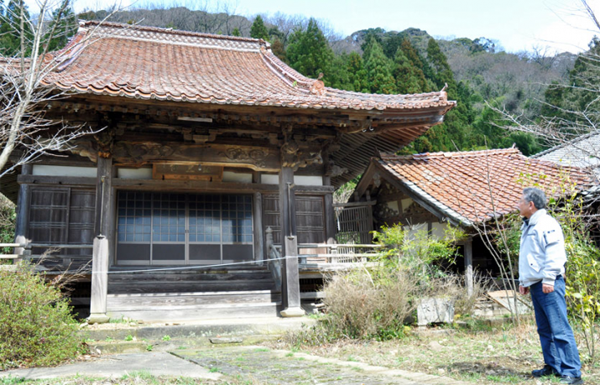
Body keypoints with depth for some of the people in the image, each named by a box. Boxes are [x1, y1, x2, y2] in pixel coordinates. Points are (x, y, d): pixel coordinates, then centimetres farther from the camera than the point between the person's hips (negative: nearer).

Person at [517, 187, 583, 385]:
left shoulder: (547, 224, -10)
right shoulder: (528, 227, 20)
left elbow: (554, 254, -18)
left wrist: (548, 279, -22)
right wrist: (523, 280, 22)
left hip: (548, 286, -10)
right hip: (535, 285, 10)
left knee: (559, 328, -10)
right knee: (545, 329, 14)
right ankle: (553, 366, 22)